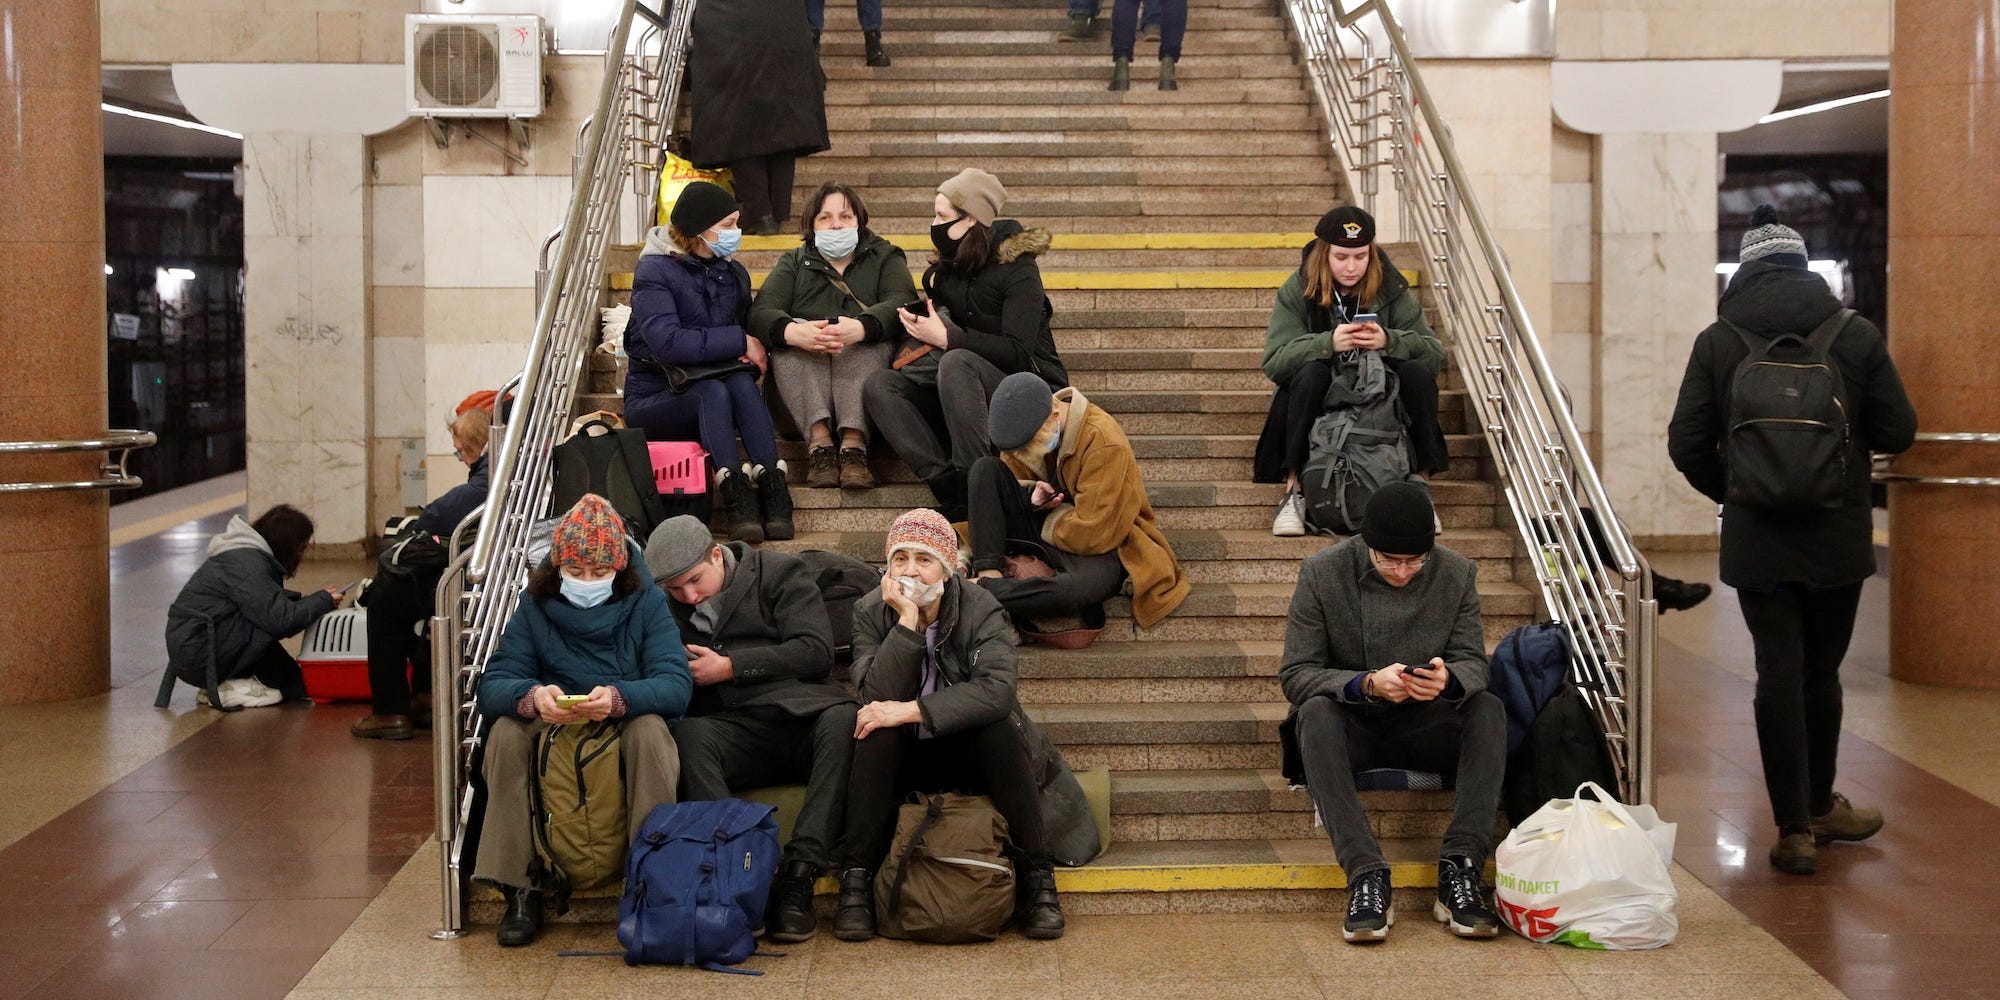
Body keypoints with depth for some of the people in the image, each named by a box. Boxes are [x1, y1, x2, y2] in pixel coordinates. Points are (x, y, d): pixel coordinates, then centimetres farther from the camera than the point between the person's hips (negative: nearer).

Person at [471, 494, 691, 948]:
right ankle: (520, 892, -22)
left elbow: (676, 683, -22)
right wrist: (532, 697, -39)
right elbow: (492, 685, -14)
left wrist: (619, 698, -43)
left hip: (625, 730, -2)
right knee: (506, 733, -27)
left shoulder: (646, 602, -9)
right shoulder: (535, 605, -5)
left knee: (650, 729, -33)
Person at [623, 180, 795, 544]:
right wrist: (739, 341, -21)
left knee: (741, 382, -29)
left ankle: (772, 486, -43)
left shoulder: (733, 273, 11)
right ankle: (735, 496, -47)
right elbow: (669, 343, -25)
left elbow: (751, 330, 19)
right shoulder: (654, 272, -10)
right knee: (713, 392, -35)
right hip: (654, 398, -5)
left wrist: (754, 351, -7)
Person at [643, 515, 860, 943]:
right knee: (687, 735, -33)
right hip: (730, 730, 2)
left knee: (844, 719, -36)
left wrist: (730, 667, -5)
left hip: (800, 716, -2)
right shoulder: (667, 607, 20)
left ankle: (799, 875, -38)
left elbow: (817, 651, -3)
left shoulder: (781, 573, 9)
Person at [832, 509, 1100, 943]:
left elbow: (996, 690, -30)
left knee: (1001, 727, -31)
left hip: (968, 750, -1)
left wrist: (911, 711, -35)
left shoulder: (982, 610, -12)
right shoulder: (870, 613, -7)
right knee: (876, 733, -30)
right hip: (902, 755, 1)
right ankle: (855, 879, -27)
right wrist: (907, 621, -30)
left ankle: (1038, 878, -24)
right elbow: (877, 696, -23)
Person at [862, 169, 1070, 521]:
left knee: (956, 362, -36)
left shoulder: (1017, 268, -10)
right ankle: (951, 490, -33)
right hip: (961, 390, 7)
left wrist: (946, 338, -23)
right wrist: (920, 332, -6)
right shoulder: (948, 268, 11)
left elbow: (1018, 352, -20)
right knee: (878, 385, -15)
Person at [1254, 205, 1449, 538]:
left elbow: (1435, 353, -9)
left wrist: (1389, 341, -29)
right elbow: (1274, 361, -16)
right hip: (1319, 402, -1)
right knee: (1310, 372, -32)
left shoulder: (1391, 289, 0)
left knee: (1418, 372, -25)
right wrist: (1328, 343, -33)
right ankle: (1293, 491, -31)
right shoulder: (1297, 291, -4)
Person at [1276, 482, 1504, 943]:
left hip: (1424, 727, 2)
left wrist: (1449, 680, -30)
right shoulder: (1322, 572, -11)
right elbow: (1295, 675, -12)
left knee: (1489, 708, -26)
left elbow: (1473, 663, -3)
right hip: (1353, 726, -2)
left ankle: (1460, 869, -33)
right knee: (1316, 711, -34)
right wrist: (1367, 684, -31)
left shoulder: (1457, 573, -5)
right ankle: (1366, 876, -40)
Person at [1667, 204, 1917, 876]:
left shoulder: (1717, 342, -5)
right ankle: (1819, 807, 30)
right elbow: (1898, 431, -1)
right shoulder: (1857, 336, -4)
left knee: (1780, 675, 3)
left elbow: (1687, 444, -6)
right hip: (1839, 539, 1)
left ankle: (1795, 828, 3)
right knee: (1821, 673, 15)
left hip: (1758, 542, -1)